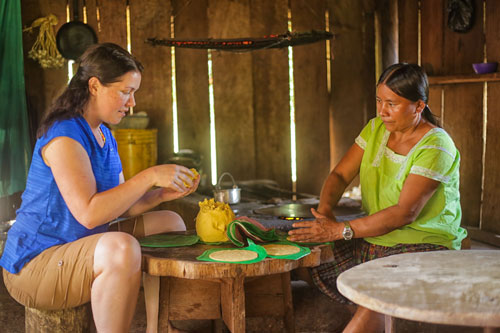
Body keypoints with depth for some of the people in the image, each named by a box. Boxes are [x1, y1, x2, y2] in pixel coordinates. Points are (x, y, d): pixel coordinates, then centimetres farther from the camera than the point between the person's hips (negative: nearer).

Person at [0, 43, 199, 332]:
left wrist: (162, 194, -5)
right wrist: (150, 176, -27)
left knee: (171, 224, 14)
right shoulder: (64, 135, -20)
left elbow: (119, 205, 11)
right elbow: (89, 213, -29)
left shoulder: (105, 136, 11)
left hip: (80, 248, 10)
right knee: (122, 248, -38)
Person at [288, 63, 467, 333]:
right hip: (375, 238, 7)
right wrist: (325, 210, -17)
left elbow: (405, 212, -25)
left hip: (424, 243, -7)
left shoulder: (436, 147, -17)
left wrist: (340, 230, -29)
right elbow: (340, 174, 5)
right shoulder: (377, 128, 6)